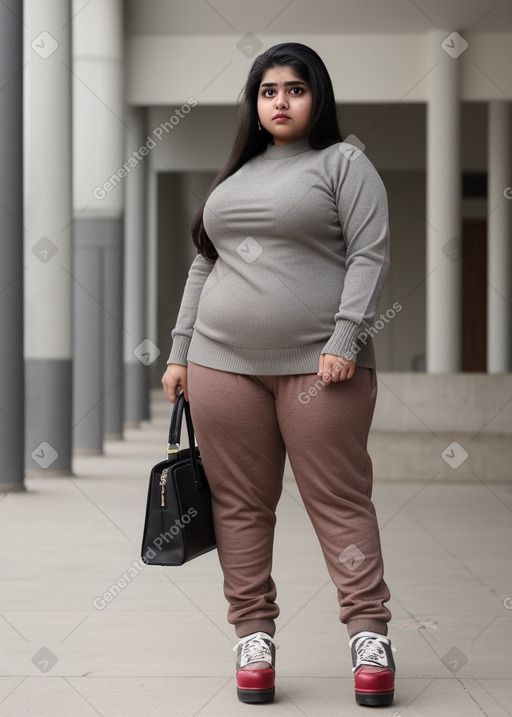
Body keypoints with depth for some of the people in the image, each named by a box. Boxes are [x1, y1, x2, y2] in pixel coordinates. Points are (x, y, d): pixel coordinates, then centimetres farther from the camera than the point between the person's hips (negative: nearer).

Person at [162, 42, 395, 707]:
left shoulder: (343, 162, 5)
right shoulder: (235, 175, 21)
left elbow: (369, 255, -4)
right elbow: (202, 266, 22)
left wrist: (345, 338, -15)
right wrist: (180, 351, 14)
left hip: (318, 365, -5)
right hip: (223, 364, 5)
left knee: (340, 501, -5)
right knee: (239, 504, 3)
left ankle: (370, 636, -2)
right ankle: (254, 636, 8)